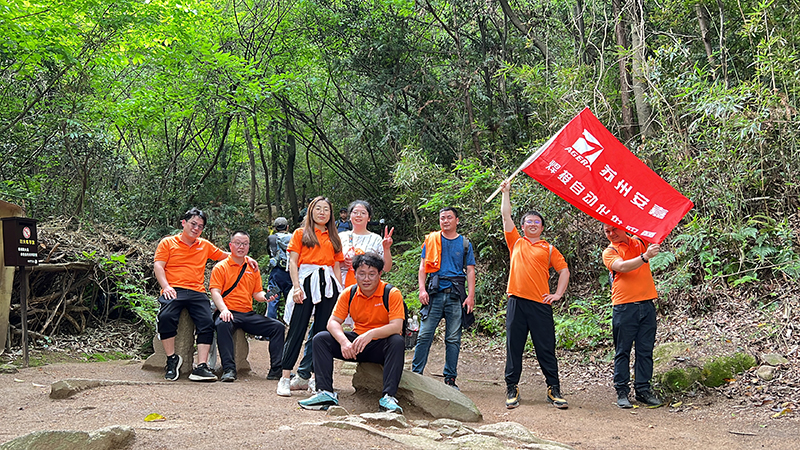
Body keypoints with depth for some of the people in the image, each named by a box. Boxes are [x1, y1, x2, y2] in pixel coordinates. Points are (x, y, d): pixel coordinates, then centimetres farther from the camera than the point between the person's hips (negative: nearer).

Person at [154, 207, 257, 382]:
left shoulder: (205, 245, 24)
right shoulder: (168, 243, 13)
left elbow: (225, 255, 34)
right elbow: (158, 265, 3)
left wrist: (246, 258, 18)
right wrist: (166, 286, -13)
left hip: (197, 292, 3)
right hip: (174, 290, -3)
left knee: (207, 322, -23)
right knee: (165, 317, -32)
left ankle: (201, 367, -25)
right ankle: (172, 359, -15)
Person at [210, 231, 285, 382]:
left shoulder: (253, 268, 19)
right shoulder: (221, 267, 4)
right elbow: (215, 292, -6)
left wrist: (266, 296, -4)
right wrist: (224, 309, -24)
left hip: (248, 314, 5)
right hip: (230, 313, -5)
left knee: (277, 326, -12)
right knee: (223, 324, -40)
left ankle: (276, 370, -11)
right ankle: (228, 369, -38)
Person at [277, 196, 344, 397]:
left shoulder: (334, 238, 20)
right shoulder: (301, 234, 11)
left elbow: (337, 267, 18)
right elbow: (293, 262, 3)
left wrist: (341, 291, 8)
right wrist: (296, 287, -10)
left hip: (328, 283, 3)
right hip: (306, 281, -3)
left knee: (323, 331, 2)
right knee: (297, 329, -8)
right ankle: (285, 378, -9)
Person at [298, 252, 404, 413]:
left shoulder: (392, 294, -13)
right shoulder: (349, 294, 0)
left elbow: (396, 327, -23)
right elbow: (333, 322, -5)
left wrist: (371, 334, -40)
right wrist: (344, 341, -27)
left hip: (381, 346, -4)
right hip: (357, 342, 4)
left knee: (397, 342, -37)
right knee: (320, 339, -13)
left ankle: (388, 397, -39)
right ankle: (326, 393, -20)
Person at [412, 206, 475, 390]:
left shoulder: (465, 244, 11)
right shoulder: (431, 240, 10)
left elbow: (470, 271, 9)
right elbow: (423, 266, 9)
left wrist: (471, 296, -2)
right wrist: (422, 289, -4)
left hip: (456, 295, 1)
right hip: (435, 293, 0)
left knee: (453, 339, 3)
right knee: (424, 335, -5)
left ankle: (450, 378, 10)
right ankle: (415, 373, 2)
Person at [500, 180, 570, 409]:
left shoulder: (549, 249, 13)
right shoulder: (516, 242, 15)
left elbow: (564, 270, 11)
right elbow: (506, 215, 15)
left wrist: (558, 294, -1)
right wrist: (506, 192, 19)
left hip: (540, 304, -1)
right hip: (516, 302, 1)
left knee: (546, 349, 1)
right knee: (514, 347, 3)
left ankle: (554, 390, 6)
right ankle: (512, 389, 10)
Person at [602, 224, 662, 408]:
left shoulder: (639, 242, 15)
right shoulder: (609, 252, 1)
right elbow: (622, 266, -18)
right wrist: (645, 256, -30)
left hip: (647, 305, 4)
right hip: (624, 307, -3)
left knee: (645, 351, 6)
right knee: (622, 351, 0)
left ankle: (643, 390, 12)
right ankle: (622, 392, 5)